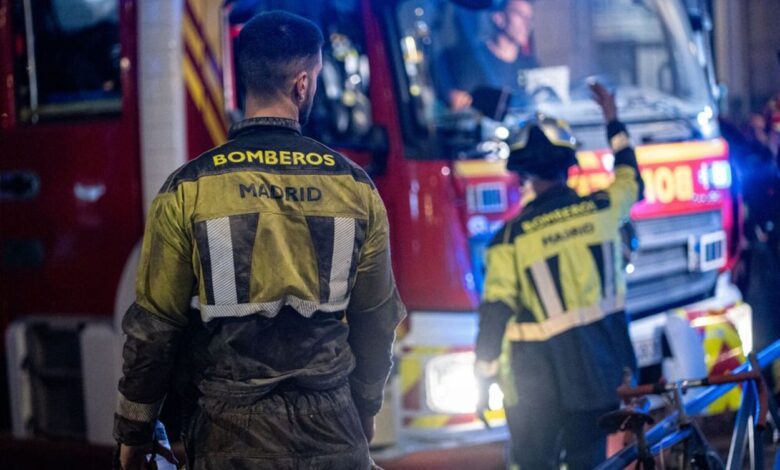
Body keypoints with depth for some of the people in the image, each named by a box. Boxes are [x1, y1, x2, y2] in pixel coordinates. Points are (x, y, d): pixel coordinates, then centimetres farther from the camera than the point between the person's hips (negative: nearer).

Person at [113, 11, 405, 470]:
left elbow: (154, 327, -5)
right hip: (331, 432, 1)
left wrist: (134, 432, 8)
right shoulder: (356, 187, -2)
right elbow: (377, 321, 6)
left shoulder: (188, 189, -8)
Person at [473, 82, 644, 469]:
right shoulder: (601, 208, -4)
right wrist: (613, 122, 29)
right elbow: (631, 182, 19)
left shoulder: (511, 238, -15)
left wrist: (484, 366, -1)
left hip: (540, 377, -3)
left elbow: (496, 309, -13)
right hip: (599, 367, 4)